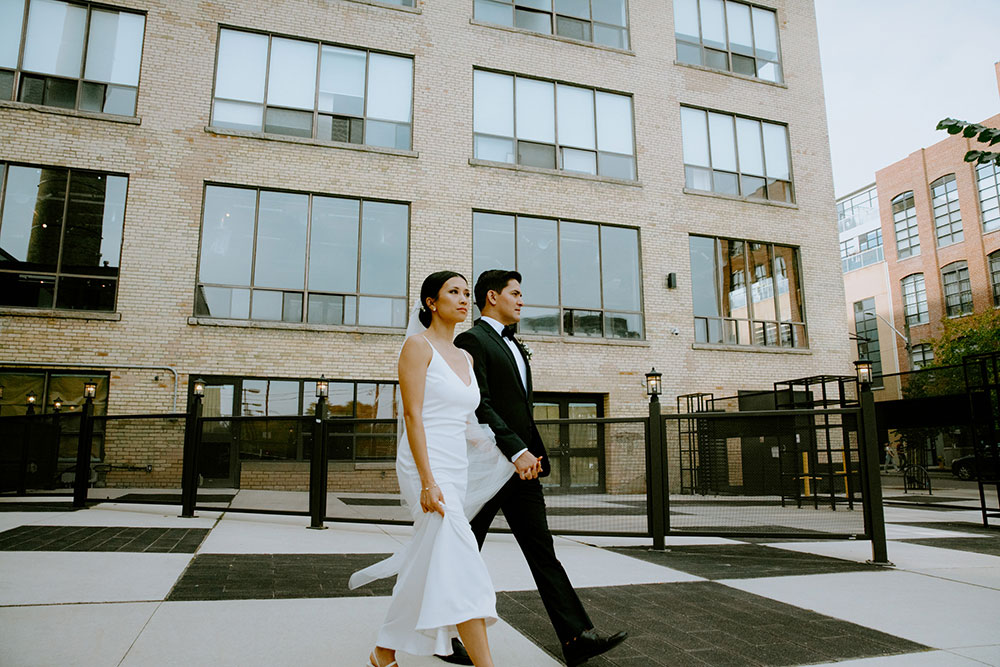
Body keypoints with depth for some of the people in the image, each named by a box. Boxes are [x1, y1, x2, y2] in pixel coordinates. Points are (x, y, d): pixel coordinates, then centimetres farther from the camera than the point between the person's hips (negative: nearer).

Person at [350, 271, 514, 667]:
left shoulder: (465, 357, 16)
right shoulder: (418, 345, -6)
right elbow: (412, 415, -14)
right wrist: (428, 481, -22)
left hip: (457, 469, 8)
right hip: (427, 466, -8)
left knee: (425, 567, 13)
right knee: (462, 563, -14)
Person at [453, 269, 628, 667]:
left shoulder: (513, 345, 20)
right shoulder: (472, 341, -9)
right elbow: (479, 405, -20)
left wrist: (533, 454, 15)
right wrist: (517, 451, -24)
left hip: (522, 467, 9)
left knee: (542, 552, 6)